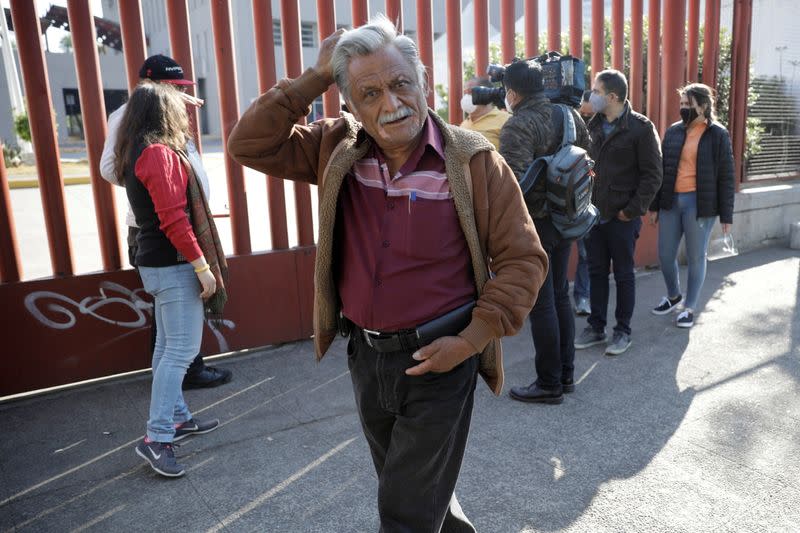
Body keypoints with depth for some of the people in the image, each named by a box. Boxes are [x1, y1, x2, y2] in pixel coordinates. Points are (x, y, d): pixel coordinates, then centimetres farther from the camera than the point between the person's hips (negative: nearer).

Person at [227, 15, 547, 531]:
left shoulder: (474, 161, -13)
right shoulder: (337, 149, -2)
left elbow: (523, 259, -10)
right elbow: (250, 144, -5)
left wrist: (471, 339, -17)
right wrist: (314, 79, -12)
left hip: (438, 359, -5)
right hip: (364, 356, 5)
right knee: (405, 486, 26)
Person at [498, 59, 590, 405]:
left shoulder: (518, 126, -17)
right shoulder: (568, 116, 7)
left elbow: (513, 182, -27)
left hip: (534, 223, -8)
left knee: (541, 304, 1)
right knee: (560, 296, 17)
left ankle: (549, 384, 12)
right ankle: (566, 373, 29)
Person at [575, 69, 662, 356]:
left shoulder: (641, 128, -10)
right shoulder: (593, 125, 7)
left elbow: (652, 175, -10)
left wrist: (633, 209, -14)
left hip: (622, 216, -5)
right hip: (594, 213, 5)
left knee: (623, 275, 7)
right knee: (596, 272, 12)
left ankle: (623, 331, 20)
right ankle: (596, 327, 25)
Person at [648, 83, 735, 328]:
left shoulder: (717, 135, -3)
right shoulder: (673, 131, 8)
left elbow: (726, 177, -2)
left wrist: (726, 215, -5)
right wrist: (654, 205, 7)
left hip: (699, 203, -4)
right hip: (671, 201, 4)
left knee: (696, 258, 5)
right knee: (665, 255, 9)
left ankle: (690, 308, 19)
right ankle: (673, 295, 34)